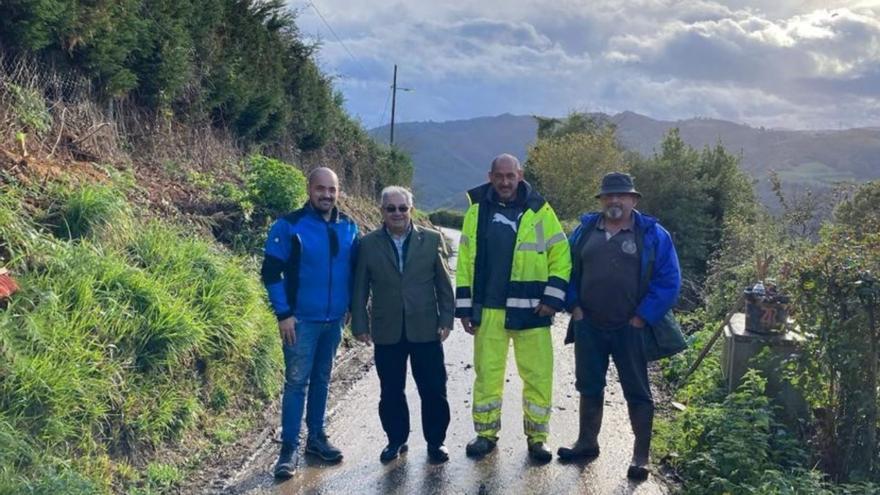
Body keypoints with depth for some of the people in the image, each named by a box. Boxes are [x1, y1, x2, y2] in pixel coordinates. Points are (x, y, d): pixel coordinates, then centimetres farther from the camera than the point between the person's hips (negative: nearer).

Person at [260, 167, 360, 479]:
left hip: (334, 319, 5)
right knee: (297, 382, -3)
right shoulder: (289, 226, -10)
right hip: (301, 320, -4)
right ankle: (289, 448, 5)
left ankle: (316, 437, 26)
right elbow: (271, 272, -10)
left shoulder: (348, 227, 4)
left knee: (321, 379, 14)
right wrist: (283, 314, -13)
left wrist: (353, 307, 9)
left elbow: (354, 269, 14)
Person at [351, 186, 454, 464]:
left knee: (433, 389, 6)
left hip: (425, 329, 0)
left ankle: (436, 441, 22)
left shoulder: (432, 240, 1)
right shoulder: (368, 244, 2)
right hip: (387, 332, 1)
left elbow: (444, 284, 3)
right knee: (390, 392, 10)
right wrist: (360, 325, 0)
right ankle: (396, 439, 27)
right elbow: (360, 289, 4)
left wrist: (446, 320, -2)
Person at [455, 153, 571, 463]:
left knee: (538, 375, 2)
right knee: (487, 373, 8)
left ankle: (537, 437, 16)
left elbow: (561, 255, 2)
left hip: (530, 310, -1)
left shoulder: (539, 211, 1)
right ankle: (486, 434, 22)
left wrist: (553, 298, -6)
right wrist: (464, 306, 4)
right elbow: (465, 261, 7)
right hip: (488, 309, 1)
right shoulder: (477, 210, 5)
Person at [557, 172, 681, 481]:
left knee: (637, 392, 3)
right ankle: (587, 442, 30)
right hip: (588, 326, 4)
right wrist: (574, 306, 2)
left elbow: (669, 281, -7)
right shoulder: (585, 230, 6)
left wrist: (642, 317, -11)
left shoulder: (653, 235, -4)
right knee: (589, 386, 14)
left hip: (630, 328, -3)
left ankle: (641, 456, 12)